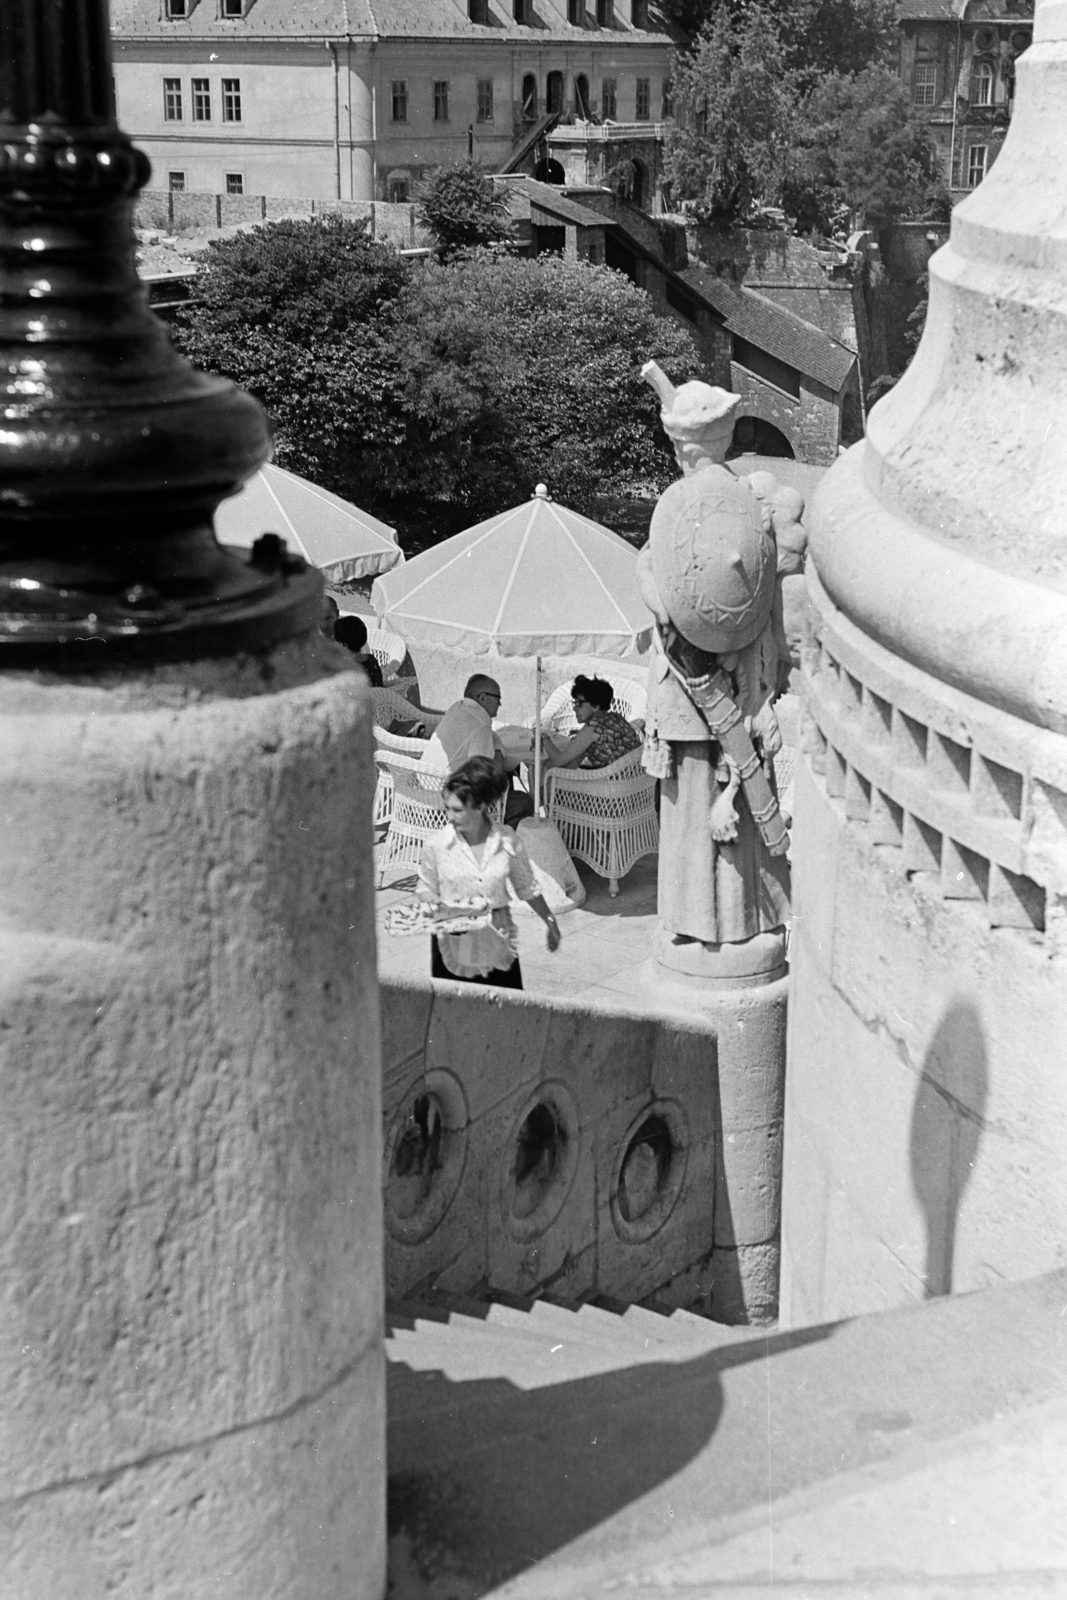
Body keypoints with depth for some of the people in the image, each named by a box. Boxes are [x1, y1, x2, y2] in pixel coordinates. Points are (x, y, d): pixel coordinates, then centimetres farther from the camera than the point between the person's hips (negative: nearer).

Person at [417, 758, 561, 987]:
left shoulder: (508, 842, -9)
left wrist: (549, 921, 12)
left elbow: (526, 887, 6)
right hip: (453, 941, -1)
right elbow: (426, 888, 4)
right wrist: (437, 906, -16)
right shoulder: (437, 845, -10)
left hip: (497, 941, 1)